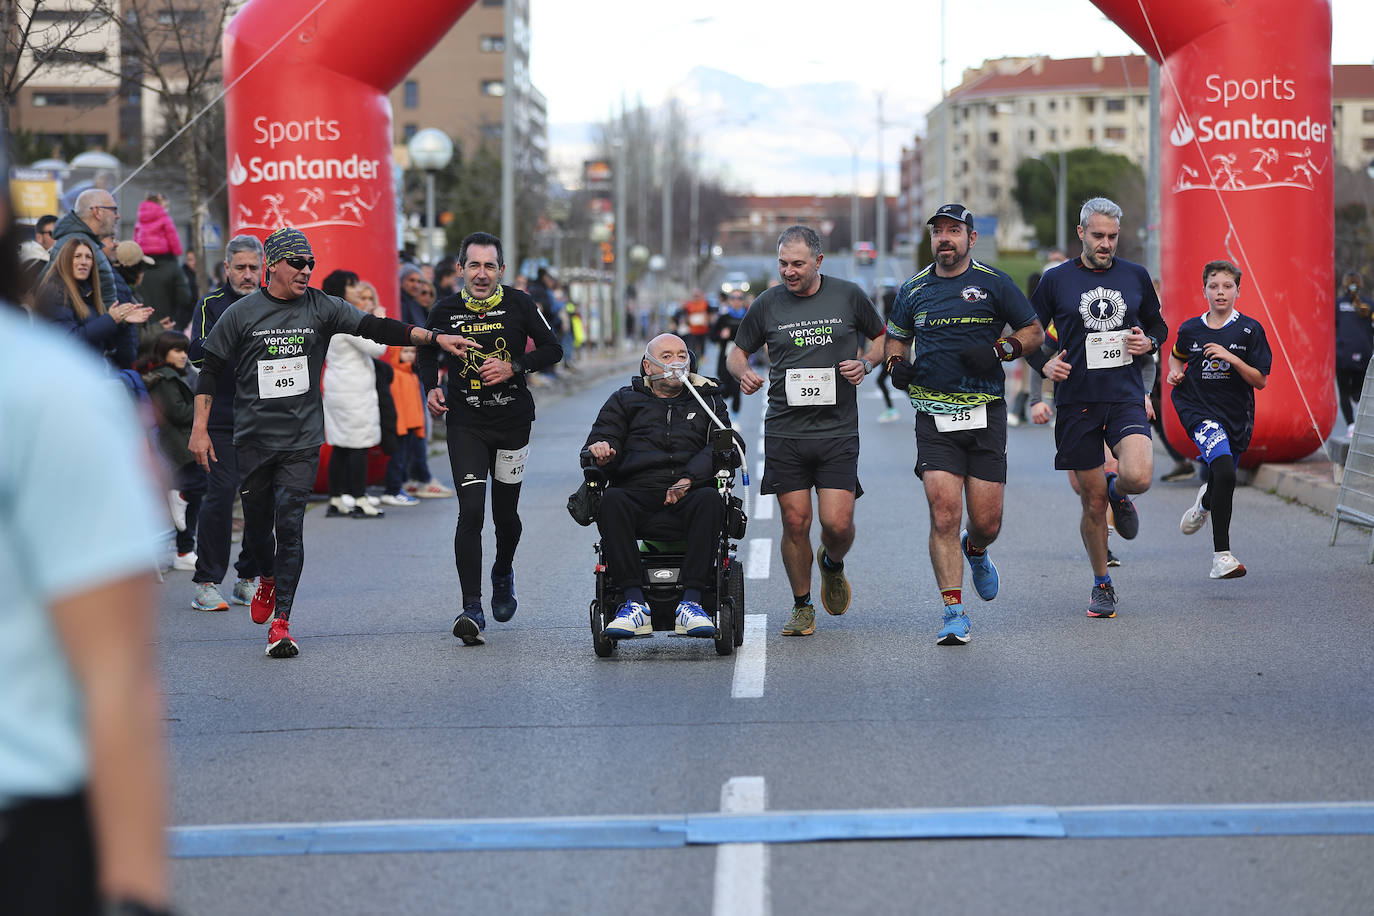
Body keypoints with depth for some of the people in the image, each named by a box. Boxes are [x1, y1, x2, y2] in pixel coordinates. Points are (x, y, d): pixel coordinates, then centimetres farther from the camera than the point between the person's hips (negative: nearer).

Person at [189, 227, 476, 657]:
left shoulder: (321, 308, 2)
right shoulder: (241, 314, -1)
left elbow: (375, 327, -4)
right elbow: (210, 370, 4)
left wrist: (435, 337, -14)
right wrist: (200, 429, -2)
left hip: (302, 440, 0)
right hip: (254, 439, 0)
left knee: (289, 526, -10)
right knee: (257, 524, 10)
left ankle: (281, 620, -8)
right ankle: (268, 579, 43)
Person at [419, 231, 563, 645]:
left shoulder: (519, 305, -4)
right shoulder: (445, 312, -2)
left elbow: (553, 350, 2)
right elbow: (427, 353, 15)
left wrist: (513, 367, -13)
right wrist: (431, 387, -4)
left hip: (512, 421, 1)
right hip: (465, 423, -1)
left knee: (505, 513, 12)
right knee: (471, 512, -14)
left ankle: (503, 572, 45)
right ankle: (472, 608, -14)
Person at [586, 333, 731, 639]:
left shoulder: (707, 399, 22)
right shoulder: (624, 400, 24)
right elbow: (601, 439, 14)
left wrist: (689, 479, -13)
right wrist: (600, 450, -13)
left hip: (688, 495, 0)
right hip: (638, 492, 0)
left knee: (710, 500, -36)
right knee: (611, 501, -34)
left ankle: (691, 602, -41)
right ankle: (635, 603, -39)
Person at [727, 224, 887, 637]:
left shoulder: (848, 296, 2)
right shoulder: (767, 304, 3)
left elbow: (881, 338, 17)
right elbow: (737, 352, 15)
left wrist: (865, 363, -4)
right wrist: (743, 373, -8)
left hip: (837, 430, -1)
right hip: (784, 430, 1)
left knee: (837, 523, -8)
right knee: (795, 523, -1)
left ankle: (833, 564, 27)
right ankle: (802, 606, 17)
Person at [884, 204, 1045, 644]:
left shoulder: (994, 284, 2)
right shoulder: (914, 290, 9)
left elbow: (1033, 332, 8)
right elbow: (896, 338, 24)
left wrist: (998, 350, -9)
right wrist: (897, 365, 2)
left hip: (985, 414, -1)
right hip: (934, 415, 1)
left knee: (987, 521, 1)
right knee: (944, 513, -13)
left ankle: (975, 550, 39)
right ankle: (953, 612, -9)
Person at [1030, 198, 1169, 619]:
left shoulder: (1136, 276, 7)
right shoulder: (1056, 280, 2)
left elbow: (1158, 326, 20)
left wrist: (1149, 342, -2)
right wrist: (1045, 365, -8)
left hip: (1126, 397, 1)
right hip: (1077, 401, 0)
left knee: (1139, 477, -24)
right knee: (1093, 504, 3)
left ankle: (1118, 490, 14)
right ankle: (1102, 584, 24)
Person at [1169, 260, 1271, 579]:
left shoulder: (1250, 330, -4)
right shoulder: (1190, 329, 0)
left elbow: (1260, 380, -5)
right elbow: (1177, 355, 23)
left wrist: (1231, 358, -18)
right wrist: (1175, 372, 2)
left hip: (1236, 415, 2)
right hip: (1200, 410, -2)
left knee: (1222, 478, 16)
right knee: (1225, 471, -25)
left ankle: (1205, 502, 57)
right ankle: (1221, 555, -21)